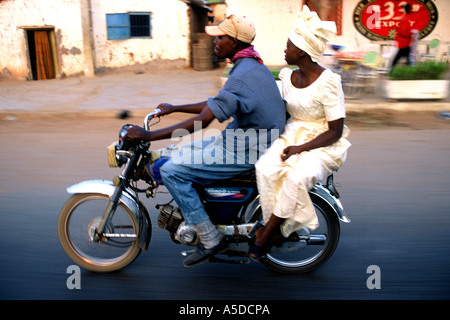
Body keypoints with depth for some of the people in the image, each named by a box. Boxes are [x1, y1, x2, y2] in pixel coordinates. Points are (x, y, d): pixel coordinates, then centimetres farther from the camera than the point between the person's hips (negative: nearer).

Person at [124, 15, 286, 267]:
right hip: (249, 140, 10)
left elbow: (202, 121, -27)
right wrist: (175, 109, 20)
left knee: (172, 171, -12)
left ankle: (211, 239, -3)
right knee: (185, 151, 20)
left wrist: (149, 136, -23)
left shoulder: (242, 76, -23)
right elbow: (215, 104, 18)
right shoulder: (253, 65, 10)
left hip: (246, 151, -10)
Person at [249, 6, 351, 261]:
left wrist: (301, 148, -23)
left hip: (323, 144, -5)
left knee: (297, 176, -35)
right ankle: (279, 226, -14)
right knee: (265, 168, -27)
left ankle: (266, 234, -17)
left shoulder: (327, 82, -14)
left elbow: (335, 131, -14)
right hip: (292, 135, 6)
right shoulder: (288, 76, 7)